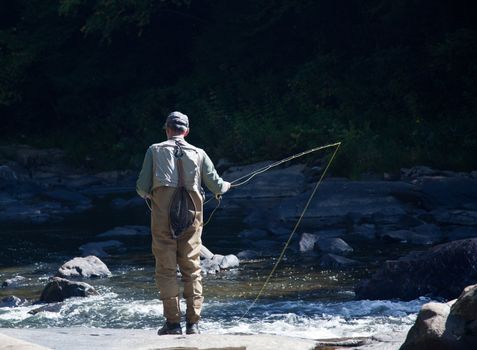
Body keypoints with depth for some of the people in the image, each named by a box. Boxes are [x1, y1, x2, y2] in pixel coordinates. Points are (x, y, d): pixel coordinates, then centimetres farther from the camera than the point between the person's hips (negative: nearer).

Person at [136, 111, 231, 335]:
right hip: (191, 216, 2)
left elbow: (142, 187, 4)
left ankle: (173, 323, -1)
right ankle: (193, 322, 3)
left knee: (166, 269, 2)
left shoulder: (155, 150, 5)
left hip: (163, 214, -1)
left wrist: (145, 193, 27)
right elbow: (215, 185, 12)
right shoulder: (198, 154, 9)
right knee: (192, 269, 7)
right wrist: (225, 186, 36)